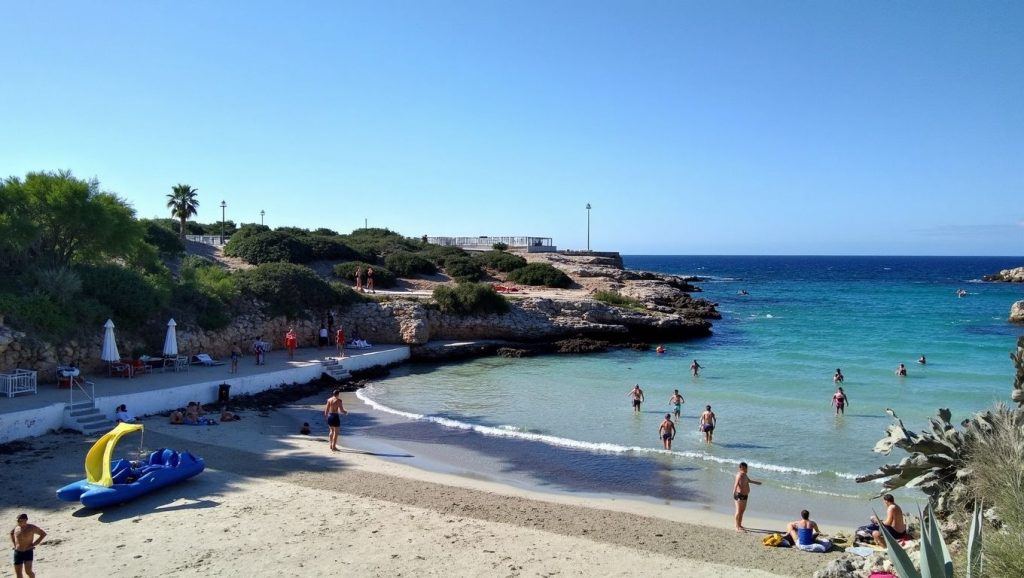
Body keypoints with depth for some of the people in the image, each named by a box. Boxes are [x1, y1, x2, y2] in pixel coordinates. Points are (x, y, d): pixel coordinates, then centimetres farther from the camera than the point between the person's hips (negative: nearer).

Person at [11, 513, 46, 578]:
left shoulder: (31, 527, -9)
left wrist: (34, 544, -7)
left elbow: (43, 534, -1)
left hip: (28, 552, -4)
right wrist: (13, 543, 14)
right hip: (17, 552, 4)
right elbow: (11, 533, 28)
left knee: (28, 571, -16)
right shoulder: (16, 528, 3)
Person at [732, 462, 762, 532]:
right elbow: (736, 482, -40)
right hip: (739, 495, -10)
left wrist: (756, 482, 47)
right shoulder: (740, 475, -22)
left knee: (742, 510, 18)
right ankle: (737, 527, -1)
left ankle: (740, 525, 30)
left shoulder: (744, 474, 11)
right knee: (739, 511, -6)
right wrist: (734, 491, -57)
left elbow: (749, 480, 32)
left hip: (745, 495, 10)